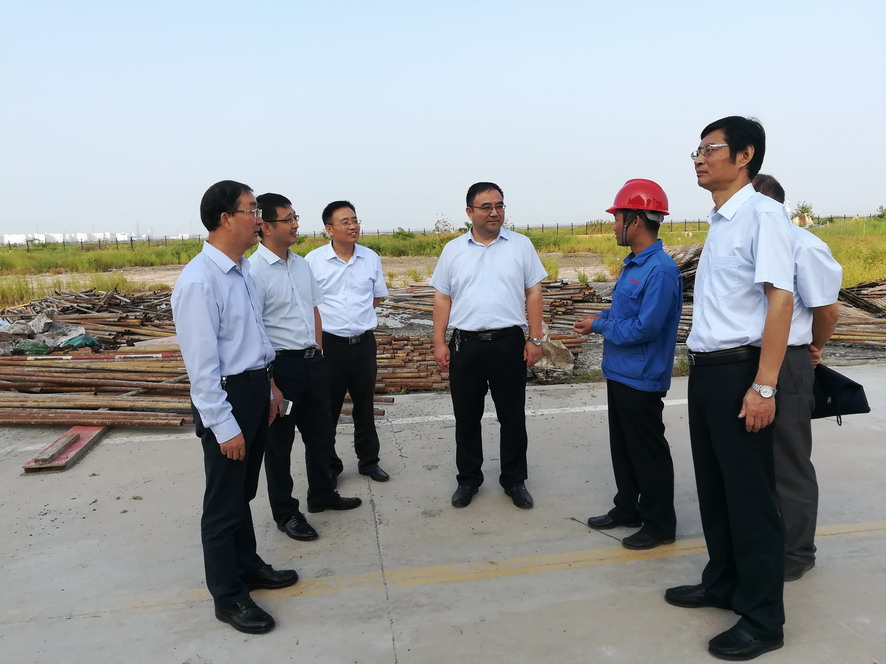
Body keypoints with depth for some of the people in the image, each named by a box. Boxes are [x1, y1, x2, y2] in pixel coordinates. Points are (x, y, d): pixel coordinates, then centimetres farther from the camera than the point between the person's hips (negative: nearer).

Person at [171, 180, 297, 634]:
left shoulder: (242, 271, 7)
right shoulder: (199, 281, -21)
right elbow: (201, 362, -21)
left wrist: (269, 384, 18)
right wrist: (224, 426, -20)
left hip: (255, 389, 8)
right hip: (226, 396, -8)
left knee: (244, 492, 24)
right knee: (224, 502, 8)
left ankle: (248, 566, 43)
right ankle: (228, 597, 26)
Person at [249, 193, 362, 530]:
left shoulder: (302, 264, 8)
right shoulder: (255, 271, -15)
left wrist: (318, 352, 13)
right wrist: (269, 381, -18)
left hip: (313, 361, 7)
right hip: (281, 365, -7)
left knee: (321, 433, 20)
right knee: (279, 443, 10)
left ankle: (322, 495, 41)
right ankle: (285, 513, 27)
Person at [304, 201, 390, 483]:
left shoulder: (371, 258, 1)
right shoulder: (313, 260, -8)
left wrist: (350, 311, 5)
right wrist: (334, 316, -2)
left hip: (364, 342, 3)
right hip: (329, 343, -3)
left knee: (365, 406, 15)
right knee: (327, 410, 8)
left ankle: (368, 460, 30)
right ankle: (328, 465, 24)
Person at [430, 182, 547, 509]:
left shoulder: (521, 245, 3)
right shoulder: (453, 250, 6)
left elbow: (533, 294, 3)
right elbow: (442, 299, 7)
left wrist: (535, 339, -2)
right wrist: (439, 342, 1)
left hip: (509, 343, -1)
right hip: (465, 344, 1)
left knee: (512, 417, 9)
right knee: (466, 417, 11)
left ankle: (514, 480, 25)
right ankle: (468, 479, 27)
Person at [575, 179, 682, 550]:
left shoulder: (661, 269, -21)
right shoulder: (632, 264, 9)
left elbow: (645, 327, -26)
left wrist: (600, 325, -13)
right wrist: (597, 322, 1)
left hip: (641, 379, -9)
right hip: (619, 372, 10)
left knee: (648, 453, 5)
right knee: (622, 448, 19)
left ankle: (659, 525, 20)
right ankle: (627, 509, 35)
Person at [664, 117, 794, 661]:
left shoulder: (762, 214, -12)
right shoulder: (719, 222, 14)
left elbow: (780, 299, -18)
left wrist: (763, 386, -22)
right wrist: (703, 367, 12)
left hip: (738, 370, -8)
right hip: (705, 369, 8)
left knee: (750, 497, 3)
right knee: (714, 488, 18)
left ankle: (763, 619, 19)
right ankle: (723, 582, 37)